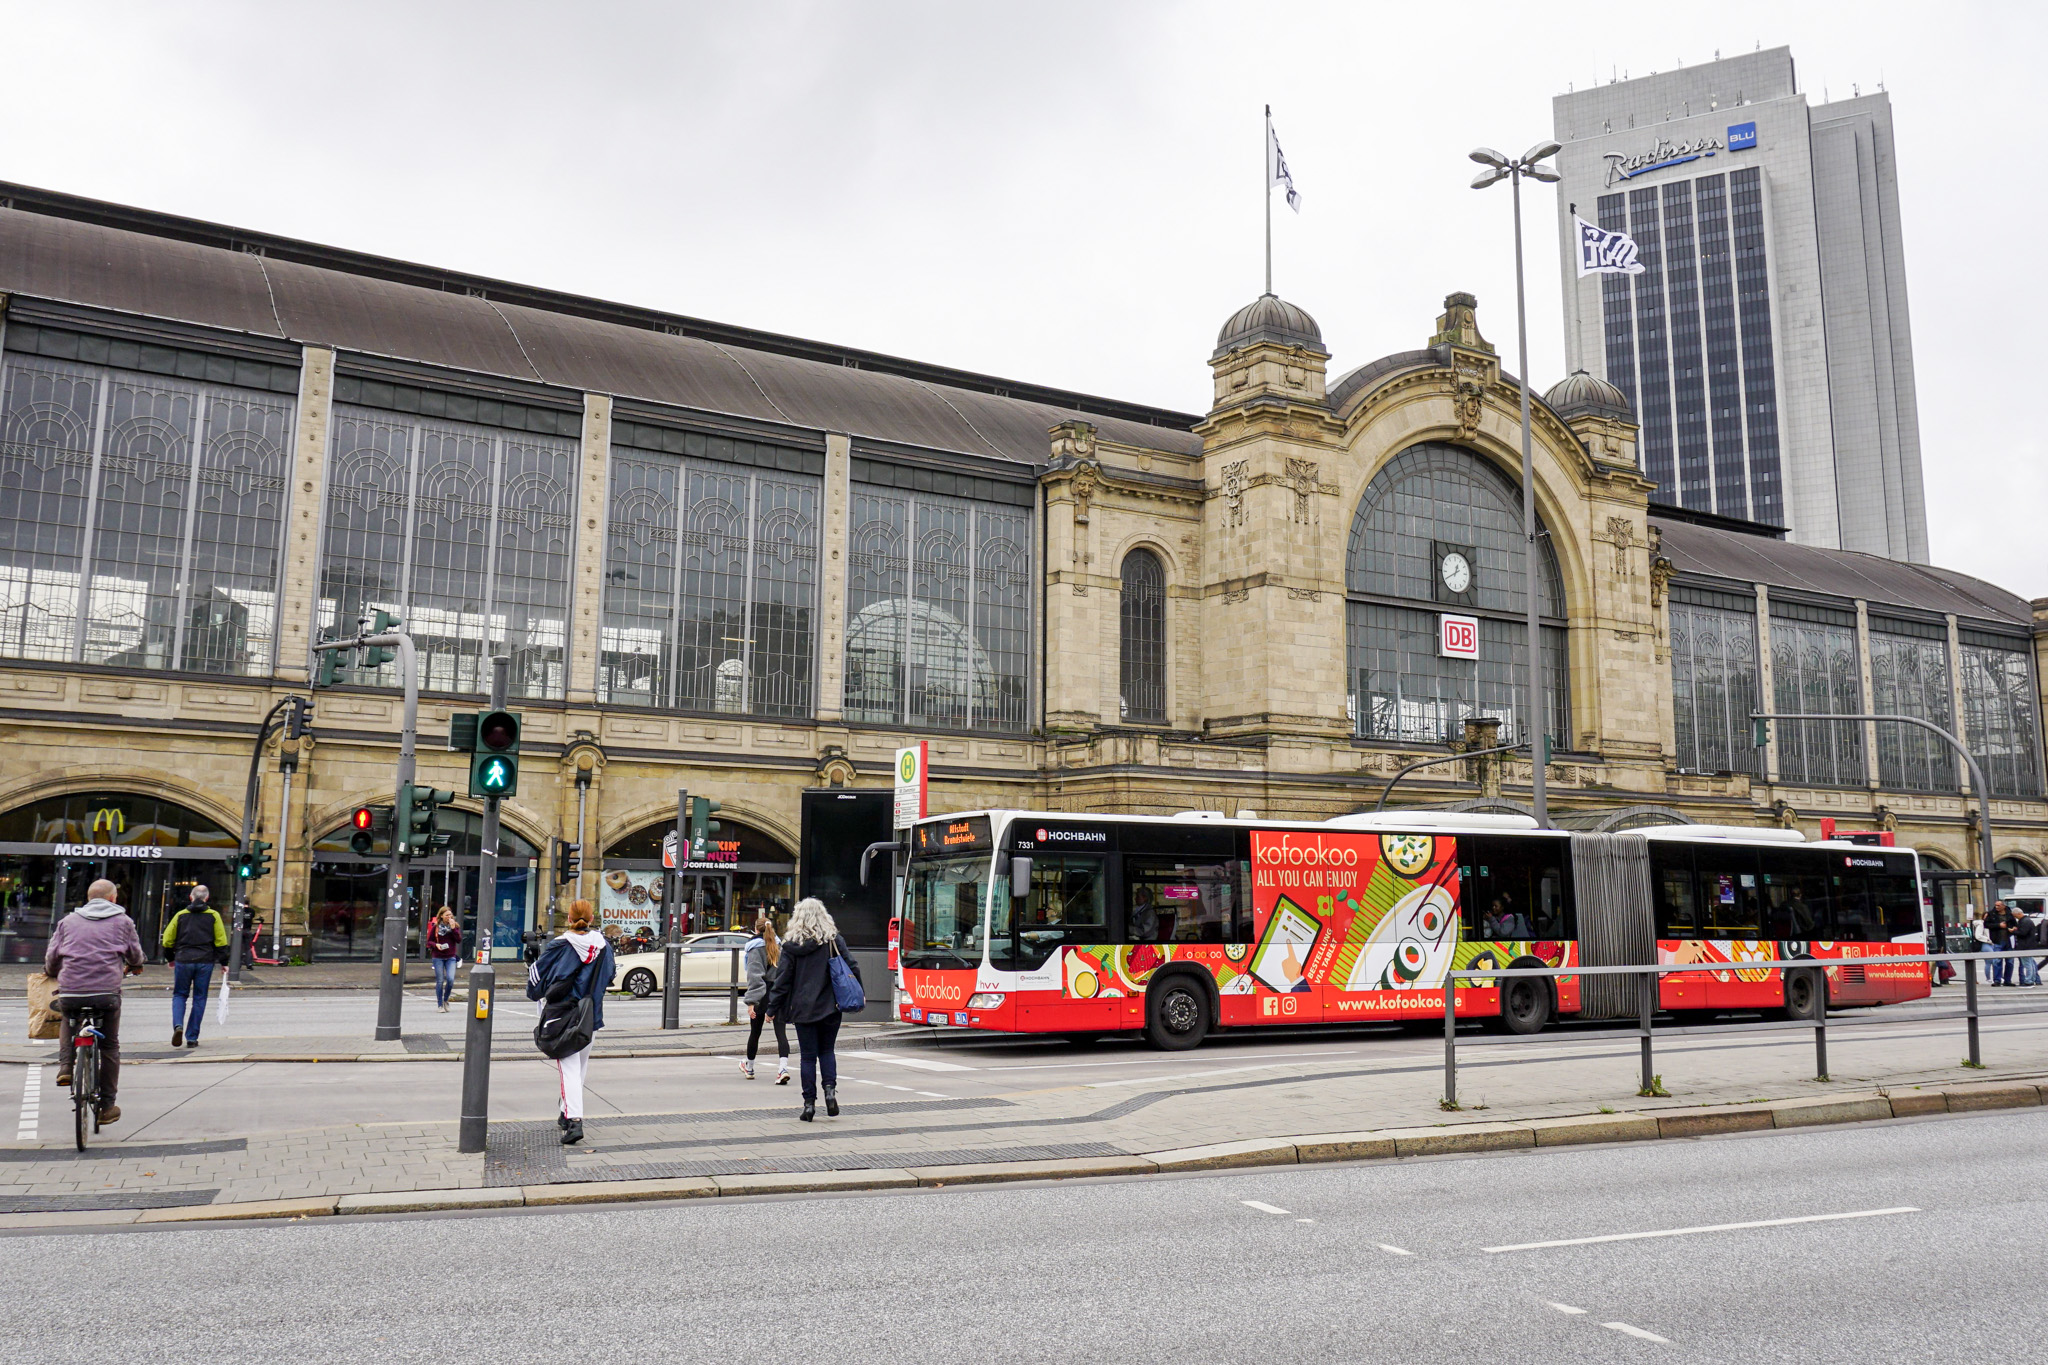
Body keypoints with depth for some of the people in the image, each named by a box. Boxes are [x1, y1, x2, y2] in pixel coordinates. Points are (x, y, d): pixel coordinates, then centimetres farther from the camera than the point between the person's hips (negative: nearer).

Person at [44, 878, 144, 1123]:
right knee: (110, 1046, 11)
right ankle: (107, 1106, 13)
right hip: (108, 990, -2)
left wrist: (54, 974, 34)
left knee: (68, 1022, 35)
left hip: (70, 990, 2)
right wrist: (131, 968, 38)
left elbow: (51, 958, 13)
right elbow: (136, 956, 16)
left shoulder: (68, 921, 13)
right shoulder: (122, 921, 10)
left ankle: (65, 1064, 12)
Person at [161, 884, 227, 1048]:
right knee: (199, 998, 7)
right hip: (205, 962, 0)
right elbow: (221, 941, -1)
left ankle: (178, 1025, -12)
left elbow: (167, 940, 8)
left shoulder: (181, 915, 5)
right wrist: (223, 963, 7)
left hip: (183, 961, 0)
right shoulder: (213, 915, 2)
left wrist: (171, 959, 23)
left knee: (179, 995, 14)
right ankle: (192, 1038, 6)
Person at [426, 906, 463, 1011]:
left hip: (451, 957, 1)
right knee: (440, 981, 0)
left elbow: (459, 940, -6)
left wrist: (453, 928, -14)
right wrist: (436, 945, -15)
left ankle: (445, 1000, 10)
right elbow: (429, 941, 4)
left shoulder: (455, 926, 5)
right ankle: (440, 1005, 11)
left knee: (450, 979, -13)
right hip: (438, 958, -1)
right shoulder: (435, 927, 1)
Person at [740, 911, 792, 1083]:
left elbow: (754, 976, -14)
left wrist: (751, 1001, -17)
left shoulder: (755, 948, -6)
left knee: (755, 1032, 14)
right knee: (781, 1032, -5)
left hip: (763, 994, -3)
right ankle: (783, 1068, -22)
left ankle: (749, 1068, 32)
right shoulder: (779, 946, 10)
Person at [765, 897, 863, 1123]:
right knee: (826, 1051, 16)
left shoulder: (791, 945, -3)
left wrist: (773, 1008, 5)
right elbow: (852, 968, -1)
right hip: (830, 1007, 1)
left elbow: (782, 979, -2)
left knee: (808, 1055, 6)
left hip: (803, 1009, -1)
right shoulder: (834, 941, -1)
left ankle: (809, 1103, 4)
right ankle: (830, 1089, -3)